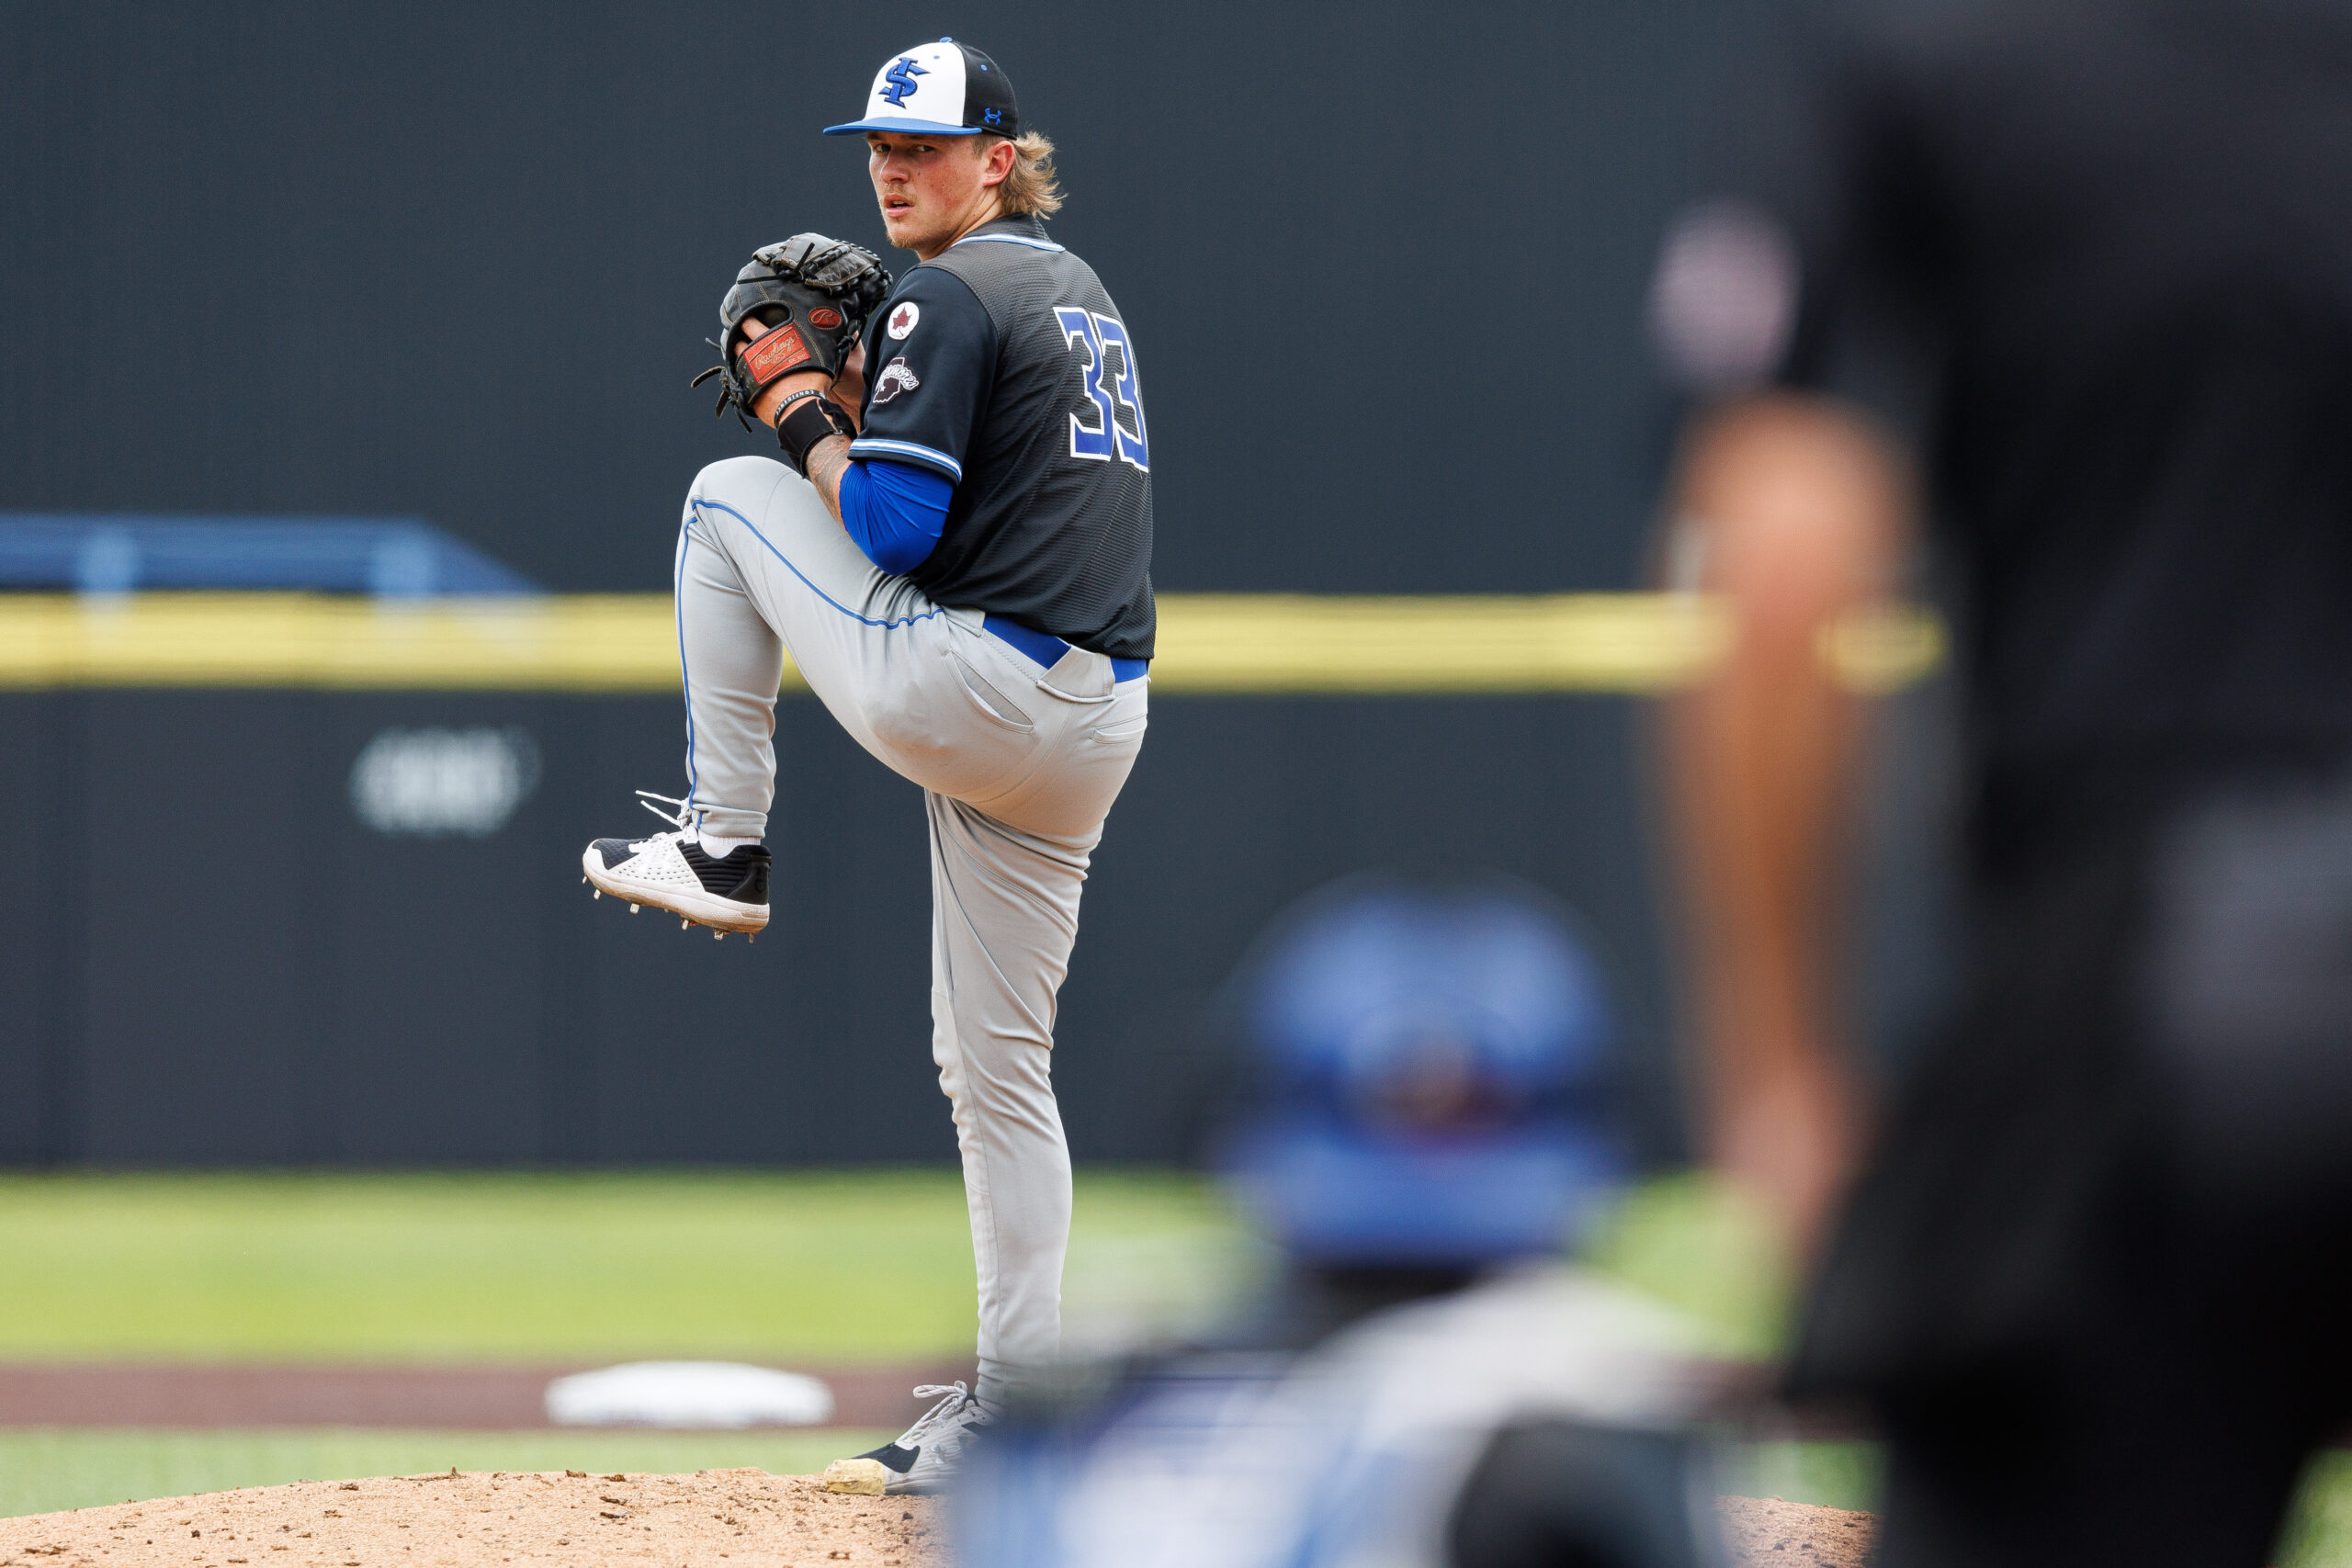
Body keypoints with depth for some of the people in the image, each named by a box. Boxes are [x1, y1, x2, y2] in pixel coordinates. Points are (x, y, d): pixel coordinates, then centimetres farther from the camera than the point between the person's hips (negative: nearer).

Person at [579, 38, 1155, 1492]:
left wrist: (805, 418, 1)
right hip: (1100, 719, 9)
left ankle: (727, 844, 11)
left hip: (966, 689, -9)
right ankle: (1017, 1398, 8)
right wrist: (853, 405, 20)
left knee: (728, 492, 10)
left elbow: (895, 524, -15)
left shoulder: (945, 298, -8)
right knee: (998, 1063, 11)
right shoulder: (1080, 288, 21)